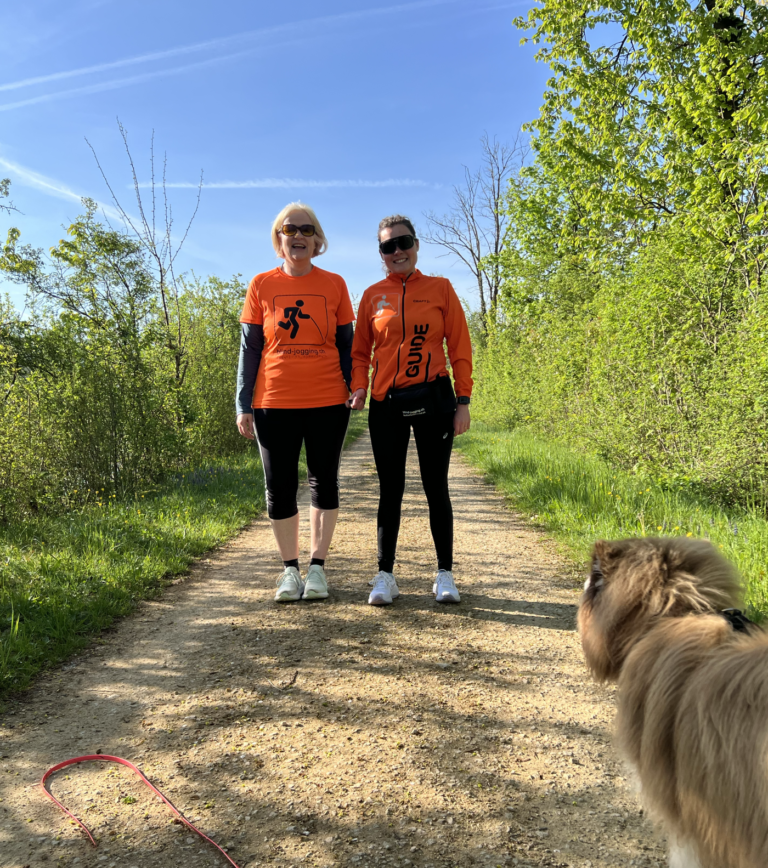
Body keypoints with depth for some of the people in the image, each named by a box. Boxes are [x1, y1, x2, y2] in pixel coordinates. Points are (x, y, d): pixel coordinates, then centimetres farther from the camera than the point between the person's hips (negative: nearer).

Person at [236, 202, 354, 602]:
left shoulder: (334, 285, 5)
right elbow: (249, 348, 6)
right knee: (280, 487, 5)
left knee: (324, 483, 7)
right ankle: (290, 570, 20)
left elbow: (346, 344, 9)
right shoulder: (261, 285, 5)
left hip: (327, 403, 0)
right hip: (274, 404, 0)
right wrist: (244, 404, 1)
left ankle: (317, 568, 20)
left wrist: (353, 389, 0)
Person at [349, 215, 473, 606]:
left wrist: (463, 401, -2)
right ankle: (385, 576, 14)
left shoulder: (440, 288, 4)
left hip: (433, 398, -1)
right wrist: (359, 387, -6)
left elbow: (459, 347, 3)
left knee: (436, 487, 5)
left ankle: (445, 574, 17)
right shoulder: (373, 295, 8)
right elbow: (360, 350, 12)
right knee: (390, 489, 6)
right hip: (386, 403, 1)